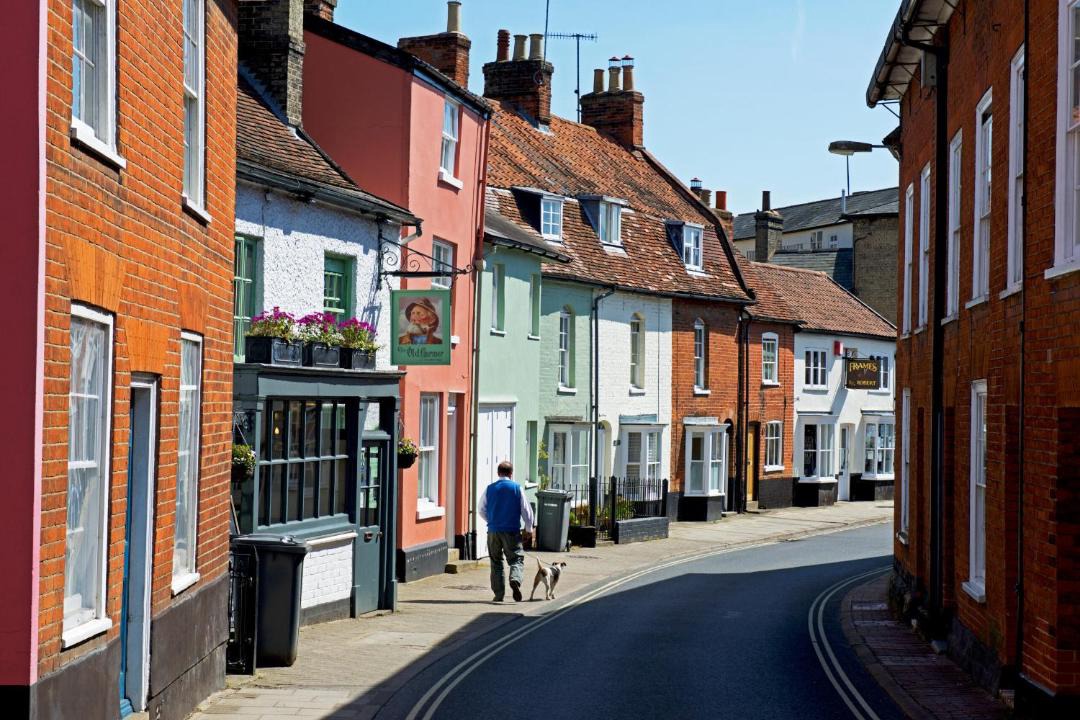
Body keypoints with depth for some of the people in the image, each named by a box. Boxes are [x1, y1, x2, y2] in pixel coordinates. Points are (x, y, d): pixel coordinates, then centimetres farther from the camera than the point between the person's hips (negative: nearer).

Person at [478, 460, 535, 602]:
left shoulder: (490, 489, 3)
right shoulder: (517, 488, -2)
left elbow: (482, 511, 11)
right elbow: (526, 509, 0)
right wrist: (529, 529, 10)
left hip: (493, 531, 2)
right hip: (512, 531, -2)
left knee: (496, 562, 12)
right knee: (517, 559, 2)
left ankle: (498, 594, 9)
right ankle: (515, 580, -28)